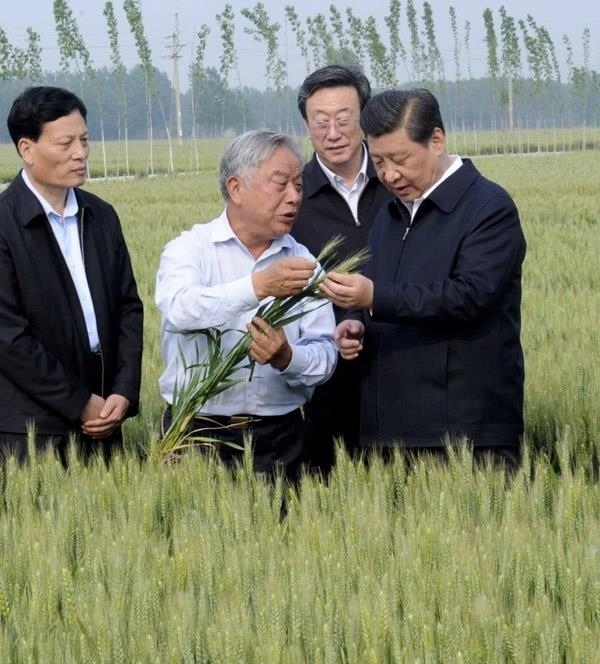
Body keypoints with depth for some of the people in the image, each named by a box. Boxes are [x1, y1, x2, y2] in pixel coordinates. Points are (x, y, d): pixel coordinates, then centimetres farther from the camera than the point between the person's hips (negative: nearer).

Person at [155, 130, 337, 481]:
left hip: (279, 439, 3)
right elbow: (179, 309, -23)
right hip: (197, 433, -3)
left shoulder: (302, 263, 7)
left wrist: (287, 357, -22)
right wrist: (258, 287, -35)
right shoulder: (190, 249, -2)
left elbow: (325, 355, 0)